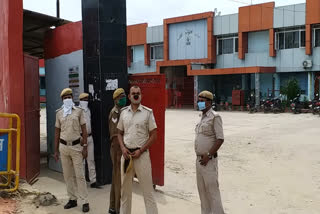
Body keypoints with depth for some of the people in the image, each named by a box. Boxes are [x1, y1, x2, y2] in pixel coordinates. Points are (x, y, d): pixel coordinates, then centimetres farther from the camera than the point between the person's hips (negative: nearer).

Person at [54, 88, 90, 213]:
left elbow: (84, 130, -1)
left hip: (76, 146, -3)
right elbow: (57, 132, 11)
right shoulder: (59, 113, 7)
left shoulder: (79, 111, -1)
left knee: (79, 175, -3)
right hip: (63, 146, 3)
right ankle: (72, 199, 21)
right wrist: (56, 150, 9)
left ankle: (85, 202, 3)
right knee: (68, 175, 9)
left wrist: (85, 147, -7)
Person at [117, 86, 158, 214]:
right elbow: (120, 133, 14)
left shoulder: (148, 112, -4)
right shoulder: (123, 112, 7)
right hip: (126, 154, 4)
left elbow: (153, 135, -4)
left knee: (147, 189, 0)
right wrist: (123, 148, -3)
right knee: (125, 188, 14)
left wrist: (140, 151, -11)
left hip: (141, 154, -4)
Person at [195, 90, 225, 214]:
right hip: (199, 159, 8)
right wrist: (200, 156, 13)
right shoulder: (202, 117, 13)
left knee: (212, 189, -1)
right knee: (202, 189, 15)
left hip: (208, 160, -8)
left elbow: (220, 139, -17)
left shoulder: (214, 117, -12)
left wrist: (208, 155, -18)